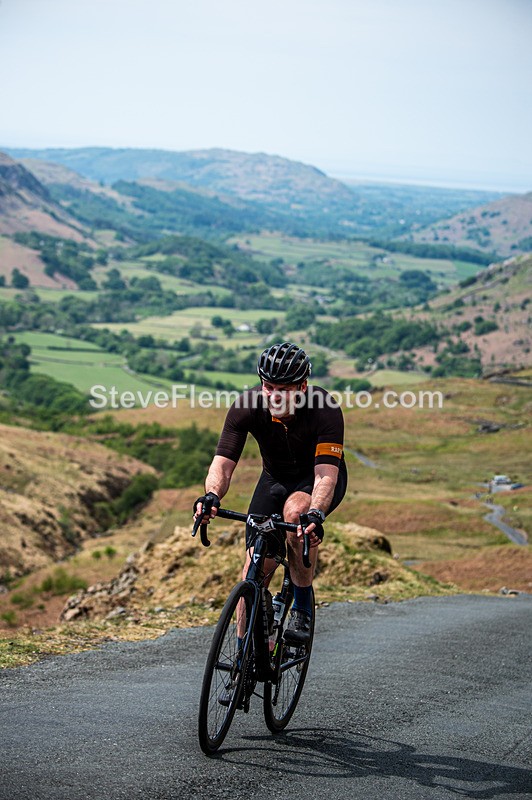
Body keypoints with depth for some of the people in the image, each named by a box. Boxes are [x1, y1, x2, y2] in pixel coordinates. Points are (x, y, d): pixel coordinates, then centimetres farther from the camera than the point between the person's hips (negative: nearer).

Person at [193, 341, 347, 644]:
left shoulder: (325, 409, -32)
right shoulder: (247, 406, -24)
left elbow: (326, 473, -40)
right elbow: (223, 462, -28)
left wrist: (316, 514, -59)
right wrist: (212, 495, -50)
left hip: (318, 479, -3)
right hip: (276, 479, 3)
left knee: (295, 511, -37)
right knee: (256, 569, -9)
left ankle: (303, 607, -19)